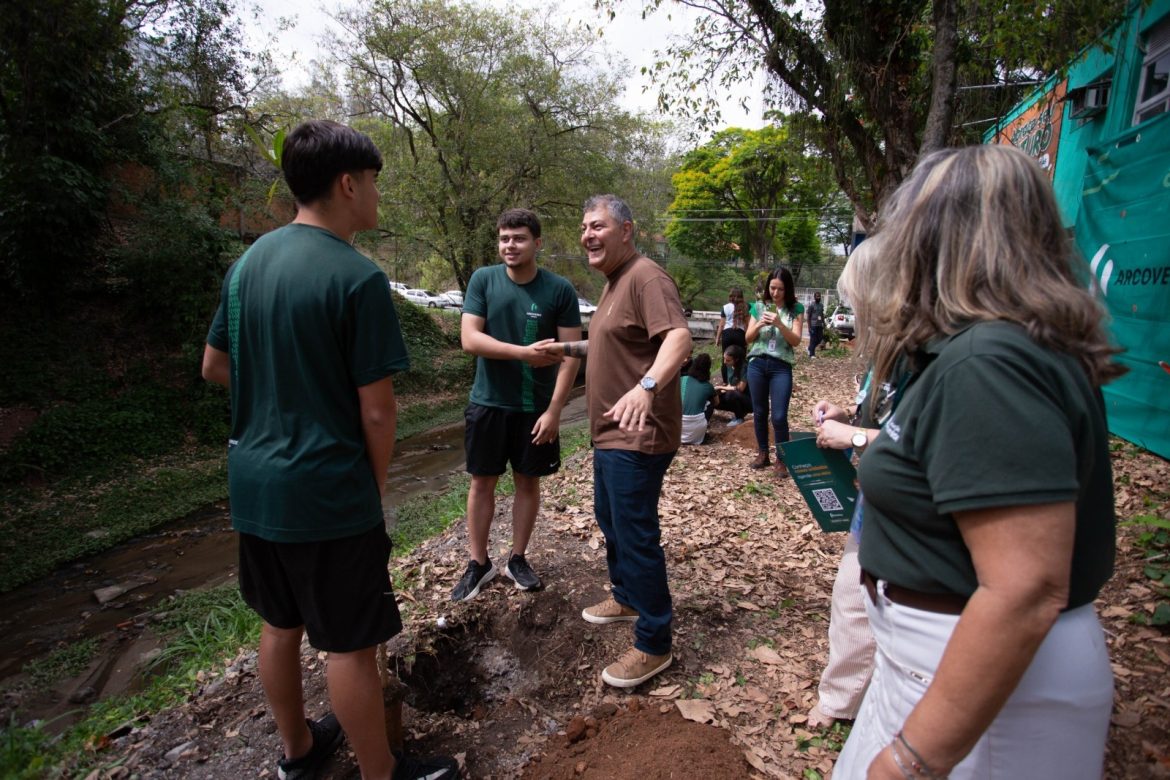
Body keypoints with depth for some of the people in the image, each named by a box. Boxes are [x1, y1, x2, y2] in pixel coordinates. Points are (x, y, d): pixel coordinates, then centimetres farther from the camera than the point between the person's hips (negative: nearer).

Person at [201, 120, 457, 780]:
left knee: (281, 623, 22)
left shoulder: (250, 261, 5)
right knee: (350, 644, 7)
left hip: (253, 482, 8)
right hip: (327, 490, -8)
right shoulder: (357, 277, -18)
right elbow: (376, 410, -17)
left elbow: (214, 366, 15)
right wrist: (377, 485, -2)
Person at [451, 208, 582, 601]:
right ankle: (478, 563, 24)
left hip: (536, 406, 0)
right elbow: (469, 338, -12)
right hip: (488, 402, 1)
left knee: (528, 481, 11)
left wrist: (554, 410, -14)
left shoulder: (559, 290, -7)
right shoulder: (482, 280, -4)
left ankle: (517, 559, 29)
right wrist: (523, 353, -25)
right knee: (482, 482, 8)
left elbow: (571, 353, -8)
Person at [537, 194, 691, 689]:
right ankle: (626, 598, 44)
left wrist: (646, 386, -49)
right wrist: (568, 348, 21)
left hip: (637, 437, -11)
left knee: (636, 535, -5)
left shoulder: (646, 277, -17)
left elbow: (678, 337, -33)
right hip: (611, 432, 11)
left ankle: (653, 645, 11)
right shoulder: (614, 283, 17)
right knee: (609, 519, 23)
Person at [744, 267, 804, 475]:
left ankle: (781, 459, 8)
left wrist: (779, 324, -22)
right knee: (759, 412, 11)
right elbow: (748, 338, 6)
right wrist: (759, 324, -13)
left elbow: (796, 340, -8)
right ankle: (762, 453, 26)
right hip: (757, 364, 3)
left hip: (781, 367, -3)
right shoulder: (760, 307, 5)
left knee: (779, 416, -7)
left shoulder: (796, 309, 0)